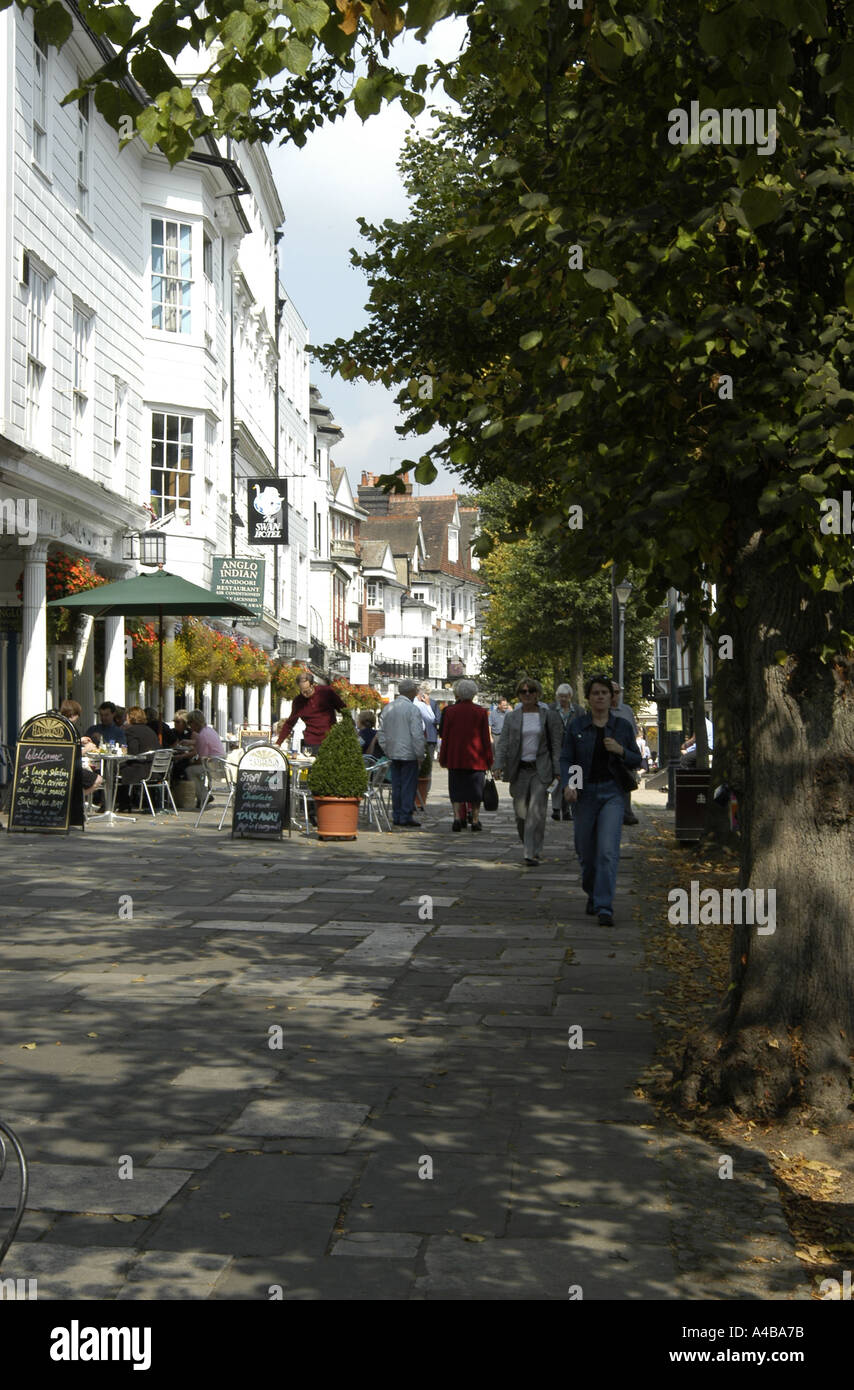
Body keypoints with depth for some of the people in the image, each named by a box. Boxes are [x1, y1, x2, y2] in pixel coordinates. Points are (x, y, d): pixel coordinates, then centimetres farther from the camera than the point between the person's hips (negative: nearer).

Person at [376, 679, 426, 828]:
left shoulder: (388, 708, 9)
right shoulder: (412, 709, -13)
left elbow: (382, 733, 14)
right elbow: (417, 735, -15)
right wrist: (420, 754, -8)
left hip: (393, 753, 7)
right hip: (409, 754, -7)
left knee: (396, 786, 11)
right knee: (408, 786, -2)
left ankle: (397, 816, 14)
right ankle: (406, 817, -2)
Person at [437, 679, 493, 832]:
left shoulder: (450, 711, -2)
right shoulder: (481, 712, -3)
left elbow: (445, 737, 1)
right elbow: (486, 737, -1)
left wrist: (443, 758, 7)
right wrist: (489, 759, 6)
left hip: (455, 757, 0)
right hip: (475, 757, 0)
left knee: (456, 789, 6)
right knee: (475, 788, 7)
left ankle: (457, 817, -8)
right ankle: (475, 820, 8)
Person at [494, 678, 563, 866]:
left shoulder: (549, 716, 4)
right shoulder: (512, 717, 8)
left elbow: (557, 745, 3)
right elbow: (503, 743, 6)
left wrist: (557, 771, -3)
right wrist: (499, 765, -8)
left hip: (541, 770, -2)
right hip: (519, 770, 2)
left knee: (537, 811, -10)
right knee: (521, 811, 4)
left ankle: (533, 853, -9)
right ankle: (528, 845, 26)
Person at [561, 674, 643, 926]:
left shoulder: (622, 726, 3)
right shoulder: (576, 726, 2)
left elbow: (636, 761, 8)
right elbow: (566, 759, 0)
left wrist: (621, 750, -13)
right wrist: (567, 784, -18)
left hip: (612, 793, -1)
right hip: (585, 793, 1)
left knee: (608, 850, -15)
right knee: (585, 850, 10)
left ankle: (604, 908, -17)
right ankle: (592, 893, 37)